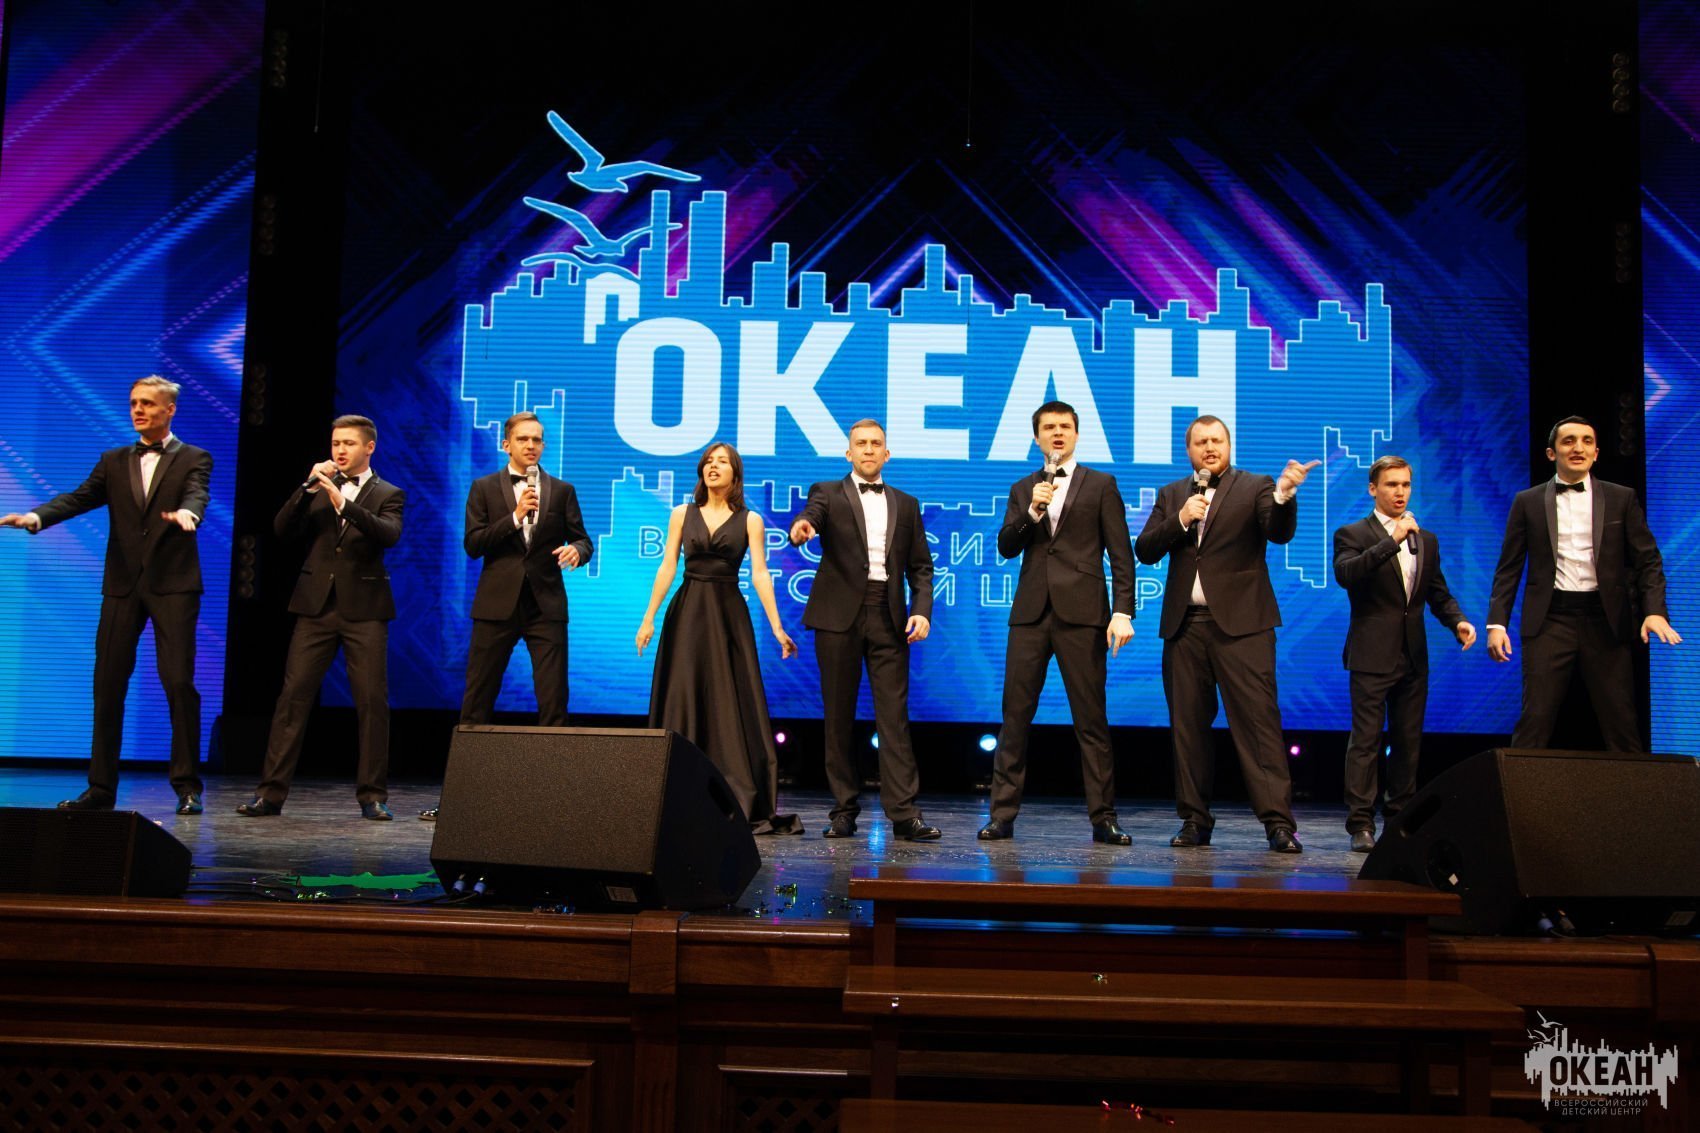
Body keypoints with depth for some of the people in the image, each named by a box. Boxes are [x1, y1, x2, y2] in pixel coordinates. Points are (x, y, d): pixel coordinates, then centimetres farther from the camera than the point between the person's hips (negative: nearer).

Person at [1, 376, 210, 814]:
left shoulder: (193, 459, 5)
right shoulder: (113, 461, 15)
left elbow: (197, 495, -14)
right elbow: (80, 497, 2)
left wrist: (186, 513, -38)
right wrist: (37, 516, -17)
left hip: (173, 584, -4)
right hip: (122, 584, 4)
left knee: (179, 682, -7)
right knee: (108, 683, 4)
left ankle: (187, 786, 2)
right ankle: (101, 787, 12)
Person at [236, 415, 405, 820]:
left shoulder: (388, 494, 8)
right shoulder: (318, 490, 16)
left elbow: (389, 535, -12)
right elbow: (282, 528, 4)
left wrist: (343, 503, -22)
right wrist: (309, 488, -8)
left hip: (364, 608, -2)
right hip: (317, 605, 2)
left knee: (372, 702, -3)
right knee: (293, 695, -1)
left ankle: (372, 795, 5)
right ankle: (271, 791, 3)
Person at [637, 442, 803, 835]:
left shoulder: (749, 520, 5)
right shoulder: (682, 514, 8)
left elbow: (760, 574, -2)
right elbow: (667, 567, 4)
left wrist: (777, 627, -10)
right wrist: (649, 618, -4)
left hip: (729, 614, -1)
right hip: (686, 611, 1)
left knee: (733, 705, -3)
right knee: (683, 702, 0)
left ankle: (742, 804, 2)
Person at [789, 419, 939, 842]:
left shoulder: (905, 504, 17)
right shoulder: (828, 494, 9)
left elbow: (920, 566, 14)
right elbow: (810, 517, -13)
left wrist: (922, 610, -2)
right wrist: (801, 528, -38)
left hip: (888, 617, 1)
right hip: (839, 615, -1)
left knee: (894, 715, -4)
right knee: (839, 715, 2)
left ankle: (904, 813, -6)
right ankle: (845, 809, 10)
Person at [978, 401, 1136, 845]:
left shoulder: (1101, 485, 8)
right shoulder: (1023, 489, 17)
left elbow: (1121, 555, 2)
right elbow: (1006, 547, 7)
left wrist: (1123, 612, -8)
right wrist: (1032, 511, -9)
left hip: (1081, 613, -3)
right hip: (1031, 613, 3)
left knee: (1091, 720, 0)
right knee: (1015, 717, 2)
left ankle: (1103, 819, 6)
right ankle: (1002, 815, 6)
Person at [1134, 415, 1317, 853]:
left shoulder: (1255, 487, 6)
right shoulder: (1172, 495, 17)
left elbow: (1280, 533, -10)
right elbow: (1144, 551, 9)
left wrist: (1285, 495, -28)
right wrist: (1180, 520, -6)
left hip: (1240, 622, -4)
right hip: (1184, 624, 4)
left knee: (1258, 719, -9)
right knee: (1187, 725, 6)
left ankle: (1278, 821, -8)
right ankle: (1195, 820, 14)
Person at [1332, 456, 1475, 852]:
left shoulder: (1426, 540, 17)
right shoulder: (1353, 534, 0)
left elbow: (1439, 593, 17)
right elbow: (1345, 574, -19)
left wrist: (1458, 621, -3)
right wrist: (1392, 541, -24)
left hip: (1413, 656, 6)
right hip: (1372, 655, -6)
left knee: (1408, 740, 10)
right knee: (1366, 740, -7)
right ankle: (1361, 825, -6)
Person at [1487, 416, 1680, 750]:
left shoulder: (1622, 499, 10)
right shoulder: (1528, 502, 9)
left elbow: (1648, 561, 6)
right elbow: (1509, 568, 7)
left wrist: (1654, 611, -11)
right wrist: (1497, 622, -3)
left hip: (1607, 622, 1)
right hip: (1549, 620, -1)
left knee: (1622, 721, 2)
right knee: (1535, 718, -5)